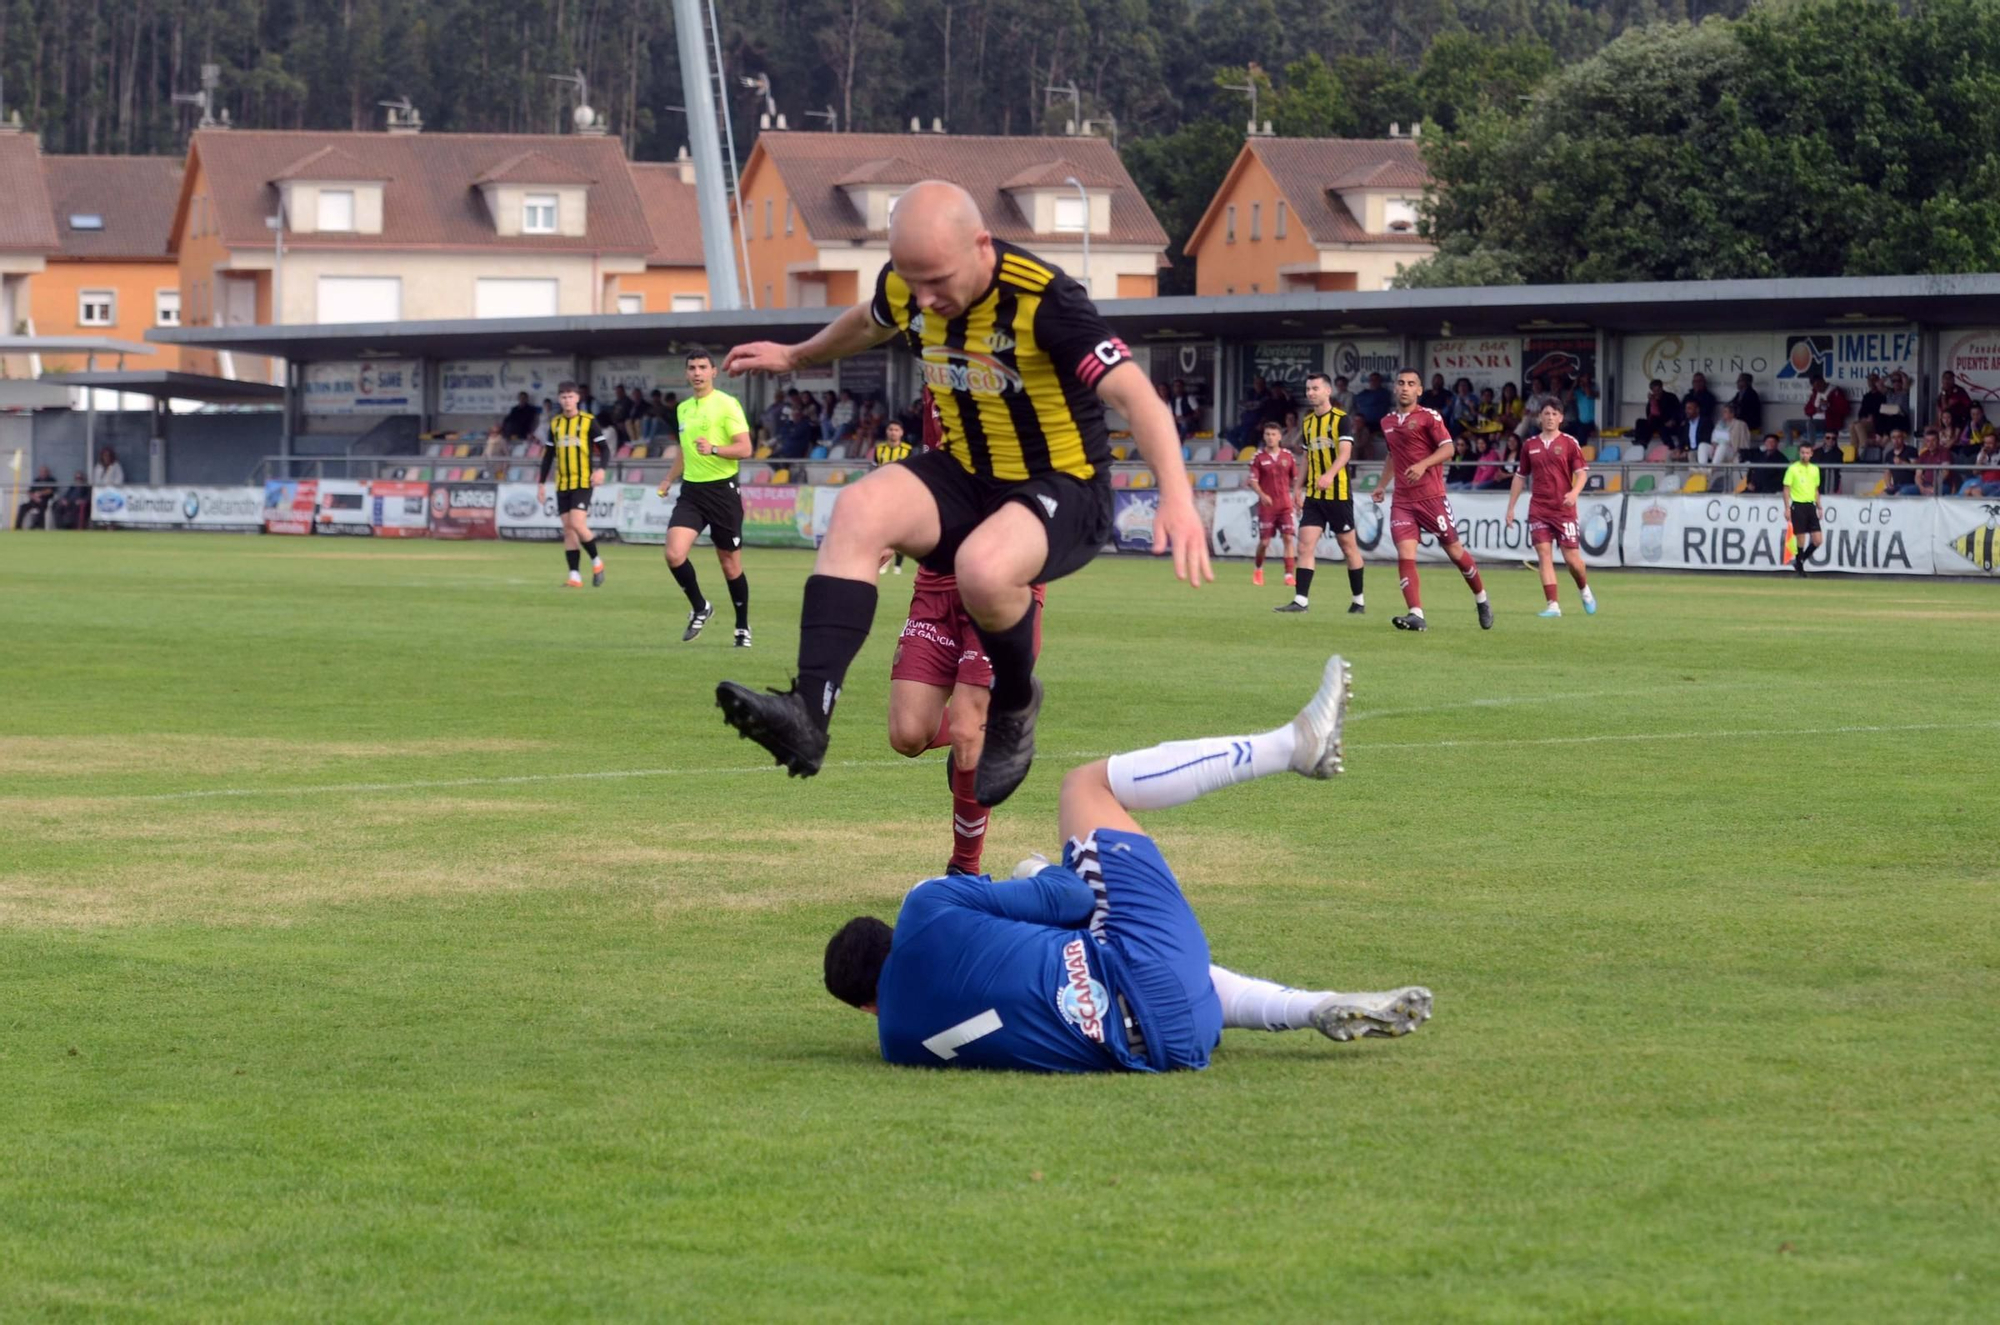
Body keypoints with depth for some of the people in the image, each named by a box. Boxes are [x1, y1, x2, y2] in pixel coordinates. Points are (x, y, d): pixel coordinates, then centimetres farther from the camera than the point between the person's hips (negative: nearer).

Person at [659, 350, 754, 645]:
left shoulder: (727, 404, -7)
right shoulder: (683, 409, 13)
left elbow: (744, 449, -14)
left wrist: (713, 449, -29)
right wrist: (668, 480, 20)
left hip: (722, 489, -5)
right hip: (691, 491, 5)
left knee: (730, 563, 4)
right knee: (674, 554, -14)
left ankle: (743, 628, 21)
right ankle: (700, 608, 9)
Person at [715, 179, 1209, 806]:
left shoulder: (1043, 300, -25)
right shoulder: (905, 286, -5)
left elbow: (1133, 392, -32)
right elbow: (868, 323, 22)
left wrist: (1177, 496, -47)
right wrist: (794, 356, 38)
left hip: (1063, 490, -6)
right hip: (965, 475, 6)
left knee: (983, 568, -37)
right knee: (859, 510, -24)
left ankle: (1014, 708, -5)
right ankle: (807, 714, -33)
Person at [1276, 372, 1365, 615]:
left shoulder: (1340, 419, -8)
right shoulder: (1307, 421, 12)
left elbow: (1345, 452, -20)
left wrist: (1330, 475, -37)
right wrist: (1299, 488, 16)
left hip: (1338, 493, -6)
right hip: (1313, 495, 6)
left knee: (1348, 546, 4)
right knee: (1305, 545, -6)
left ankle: (1358, 600, 15)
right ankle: (1301, 600, -9)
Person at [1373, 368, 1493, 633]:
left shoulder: (1429, 417, -5)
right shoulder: (1387, 422, 14)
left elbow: (1447, 449, -14)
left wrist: (1423, 465, -29)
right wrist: (1383, 485, 25)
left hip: (1431, 496, -5)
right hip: (1402, 500, 5)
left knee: (1453, 549, 2)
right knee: (1405, 556, -12)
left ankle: (1481, 600, 24)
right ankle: (1416, 615, -17)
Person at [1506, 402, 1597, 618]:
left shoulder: (1570, 443, 1)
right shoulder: (1530, 445, 10)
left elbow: (1582, 472, -3)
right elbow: (1520, 477, 18)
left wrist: (1575, 492, -23)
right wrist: (1510, 507, 16)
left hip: (1564, 509, -3)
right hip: (1538, 509, 3)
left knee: (1571, 557, -3)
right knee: (1544, 555, -7)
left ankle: (1585, 590, 26)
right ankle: (1553, 605, -8)